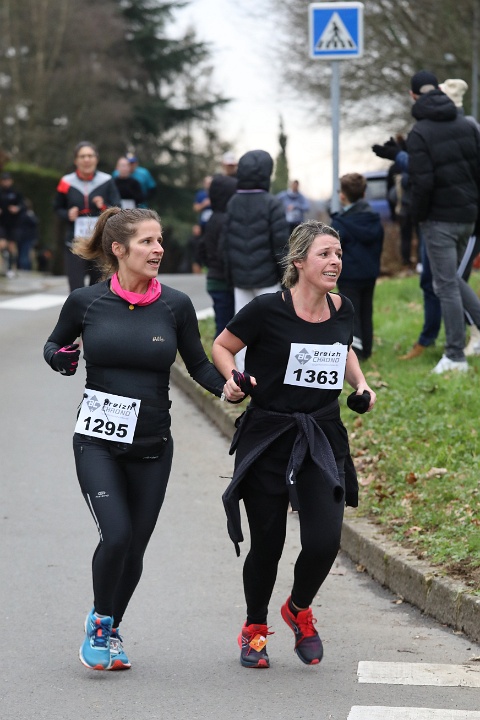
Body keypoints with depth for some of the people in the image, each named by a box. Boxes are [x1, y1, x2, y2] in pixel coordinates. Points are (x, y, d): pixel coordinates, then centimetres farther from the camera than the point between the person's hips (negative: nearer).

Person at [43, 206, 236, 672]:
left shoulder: (175, 305, -2)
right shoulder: (85, 302, -4)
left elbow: (198, 364, 8)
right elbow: (54, 345, 13)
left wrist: (228, 389, -10)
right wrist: (62, 359, -10)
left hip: (151, 446, 2)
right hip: (97, 443, -2)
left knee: (135, 549, 9)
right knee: (116, 536, -18)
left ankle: (111, 630, 34)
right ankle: (100, 622, 8)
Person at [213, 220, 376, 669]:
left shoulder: (342, 309, 3)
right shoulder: (269, 310, -12)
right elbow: (221, 347, 2)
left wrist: (360, 384, 9)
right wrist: (234, 378, -17)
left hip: (322, 438, 3)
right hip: (268, 438, -3)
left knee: (325, 540, -10)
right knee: (267, 544, 3)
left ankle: (299, 610, 22)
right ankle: (254, 629, 30)